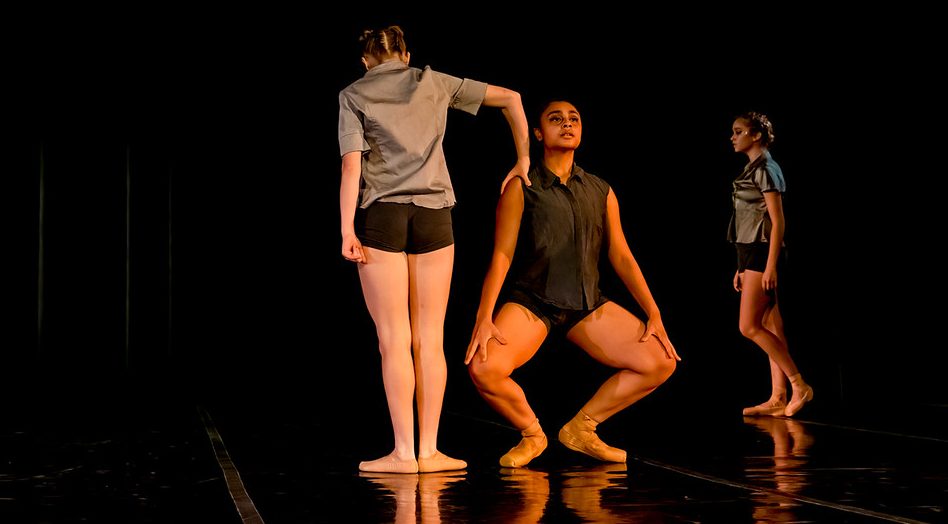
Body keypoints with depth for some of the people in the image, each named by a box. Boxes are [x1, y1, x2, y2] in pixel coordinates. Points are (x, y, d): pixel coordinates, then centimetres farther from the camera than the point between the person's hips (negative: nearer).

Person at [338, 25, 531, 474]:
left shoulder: (353, 95, 7)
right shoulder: (433, 82, 14)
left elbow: (352, 165, -6)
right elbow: (510, 98, 16)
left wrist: (347, 229, -9)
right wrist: (523, 159, 23)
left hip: (381, 217, -2)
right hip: (434, 216, 2)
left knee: (394, 339, -1)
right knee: (430, 339, 4)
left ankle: (404, 453, -4)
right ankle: (429, 450, 4)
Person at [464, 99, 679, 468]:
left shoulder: (601, 192, 12)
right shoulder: (521, 188, 0)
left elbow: (621, 257, 10)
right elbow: (501, 256, -6)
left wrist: (654, 314, 1)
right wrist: (484, 317, -17)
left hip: (588, 305, 4)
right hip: (531, 300, -4)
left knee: (661, 362, -12)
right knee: (483, 368, -30)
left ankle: (581, 428, 8)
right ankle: (531, 433, 2)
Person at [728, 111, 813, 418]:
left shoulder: (765, 169, -10)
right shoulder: (753, 170, 17)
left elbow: (778, 222, -15)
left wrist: (770, 265, -21)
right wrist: (742, 267, 18)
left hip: (763, 253, -10)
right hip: (751, 253, 10)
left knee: (749, 327, -13)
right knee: (770, 328, 6)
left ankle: (800, 386, -8)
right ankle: (778, 398, 6)